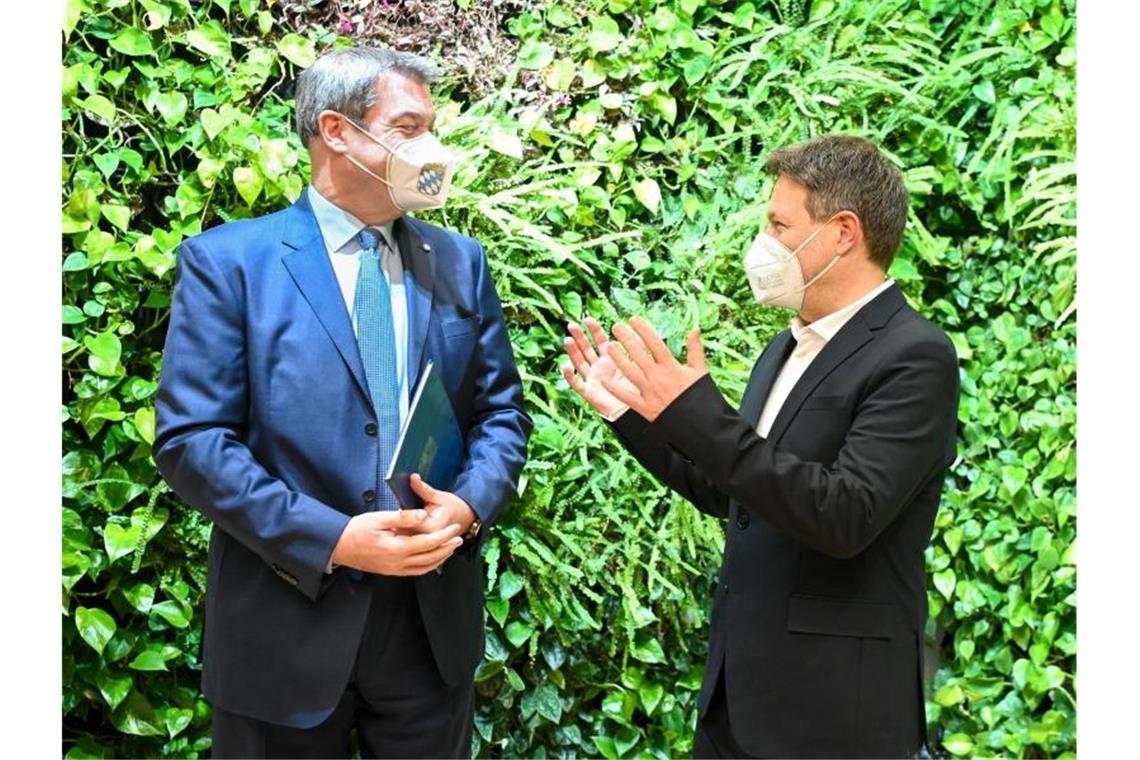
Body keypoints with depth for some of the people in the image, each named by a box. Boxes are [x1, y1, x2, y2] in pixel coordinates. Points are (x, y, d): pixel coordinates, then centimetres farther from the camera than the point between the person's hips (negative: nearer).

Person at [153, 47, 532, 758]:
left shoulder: (459, 261, 8)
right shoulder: (228, 261, -5)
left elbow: (502, 411, 9)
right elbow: (190, 437, -10)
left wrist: (469, 506, -11)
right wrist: (331, 539, -18)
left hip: (436, 616, 4)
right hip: (289, 618, -3)